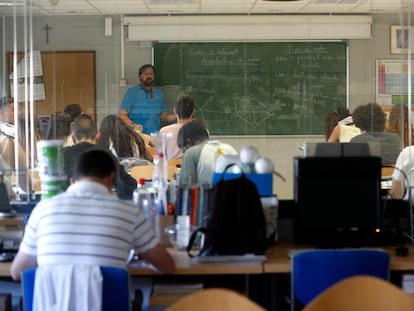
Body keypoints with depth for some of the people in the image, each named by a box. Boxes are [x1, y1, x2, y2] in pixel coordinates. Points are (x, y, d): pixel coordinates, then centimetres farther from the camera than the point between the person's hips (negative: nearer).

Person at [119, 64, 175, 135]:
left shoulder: (159, 93, 13)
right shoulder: (131, 92, 1)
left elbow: (163, 116, 17)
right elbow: (122, 114, -2)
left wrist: (176, 116, -2)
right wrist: (132, 125, -19)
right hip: (137, 135, -3)